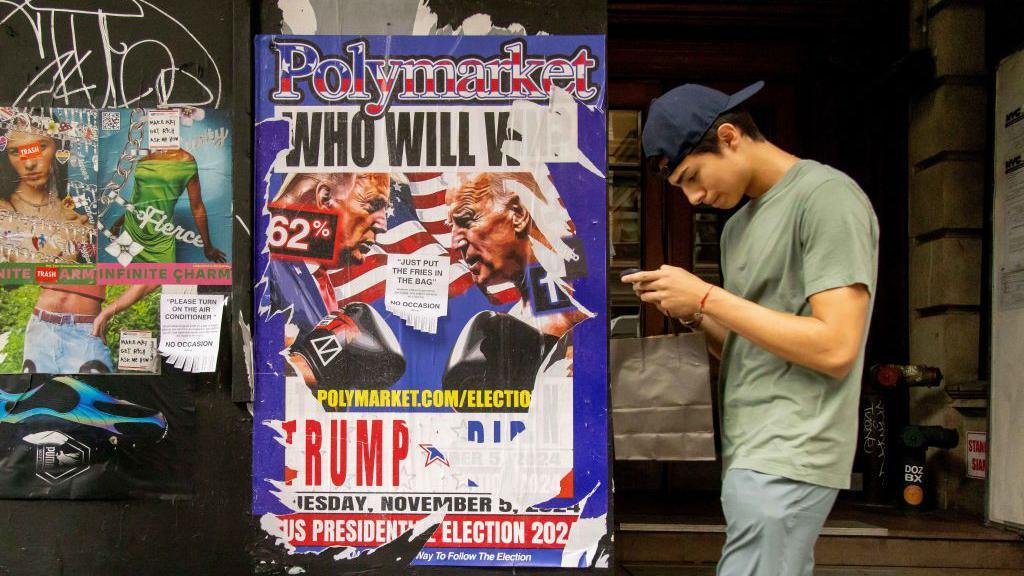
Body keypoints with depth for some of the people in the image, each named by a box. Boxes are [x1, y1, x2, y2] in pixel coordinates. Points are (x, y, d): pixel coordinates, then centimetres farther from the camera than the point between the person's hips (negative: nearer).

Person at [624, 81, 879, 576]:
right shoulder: (739, 224, 18)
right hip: (753, 455, 8)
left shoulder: (827, 196, -8)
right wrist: (693, 315, 1)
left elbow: (835, 349, -17)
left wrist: (707, 297, -13)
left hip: (787, 458, -8)